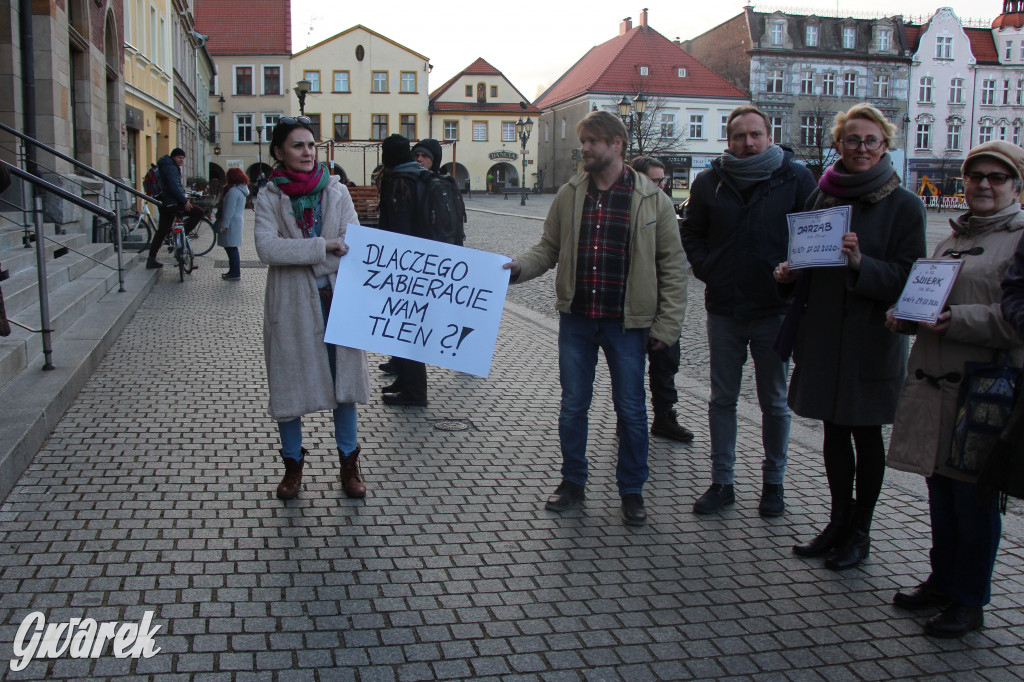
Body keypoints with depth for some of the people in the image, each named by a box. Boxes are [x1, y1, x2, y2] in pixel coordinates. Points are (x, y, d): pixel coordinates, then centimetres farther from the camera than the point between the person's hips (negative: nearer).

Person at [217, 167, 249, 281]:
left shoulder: (233, 191, -17)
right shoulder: (242, 190, 14)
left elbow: (229, 209, -20)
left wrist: (224, 224, -18)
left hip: (231, 223, -10)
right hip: (237, 221, 10)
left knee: (231, 248, -6)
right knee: (231, 248, 15)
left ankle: (235, 273, -4)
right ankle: (234, 270, 20)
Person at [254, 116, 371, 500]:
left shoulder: (336, 192, 5)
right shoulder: (269, 199, 0)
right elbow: (266, 247, -15)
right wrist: (322, 246, -20)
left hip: (336, 298, 1)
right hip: (291, 303, -1)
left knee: (343, 379, 6)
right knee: (290, 383, 6)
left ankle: (349, 464, 21)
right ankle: (293, 465, 24)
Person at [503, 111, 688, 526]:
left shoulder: (651, 199, -4)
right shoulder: (570, 194, 5)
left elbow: (672, 265, -2)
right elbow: (549, 247, 9)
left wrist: (667, 324, -7)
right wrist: (520, 267, -12)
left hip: (627, 322, -3)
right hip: (576, 318, 3)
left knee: (630, 410, 8)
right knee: (573, 405, 11)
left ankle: (632, 491, 24)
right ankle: (573, 483, 28)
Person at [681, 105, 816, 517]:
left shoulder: (796, 179, -3)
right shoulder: (710, 182, 3)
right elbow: (691, 233, 15)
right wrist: (705, 269, 0)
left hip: (774, 309, -2)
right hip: (724, 309, 2)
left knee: (774, 402, 9)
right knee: (722, 399, 10)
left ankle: (773, 482, 24)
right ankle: (722, 483, 21)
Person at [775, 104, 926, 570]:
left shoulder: (904, 205, -6)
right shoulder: (821, 196, 8)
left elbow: (908, 278, -9)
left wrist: (861, 262, -25)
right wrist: (790, 272, -3)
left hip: (872, 335, -4)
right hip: (823, 330, 4)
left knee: (866, 432, 7)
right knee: (834, 430, 13)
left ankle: (860, 531, 22)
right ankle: (839, 521, 28)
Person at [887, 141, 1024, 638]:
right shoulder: (954, 237, 18)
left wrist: (956, 320, -22)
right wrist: (906, 316, 8)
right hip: (934, 383, 7)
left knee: (975, 499, 2)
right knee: (940, 490, 16)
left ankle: (969, 601, 17)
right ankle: (942, 581, 32)